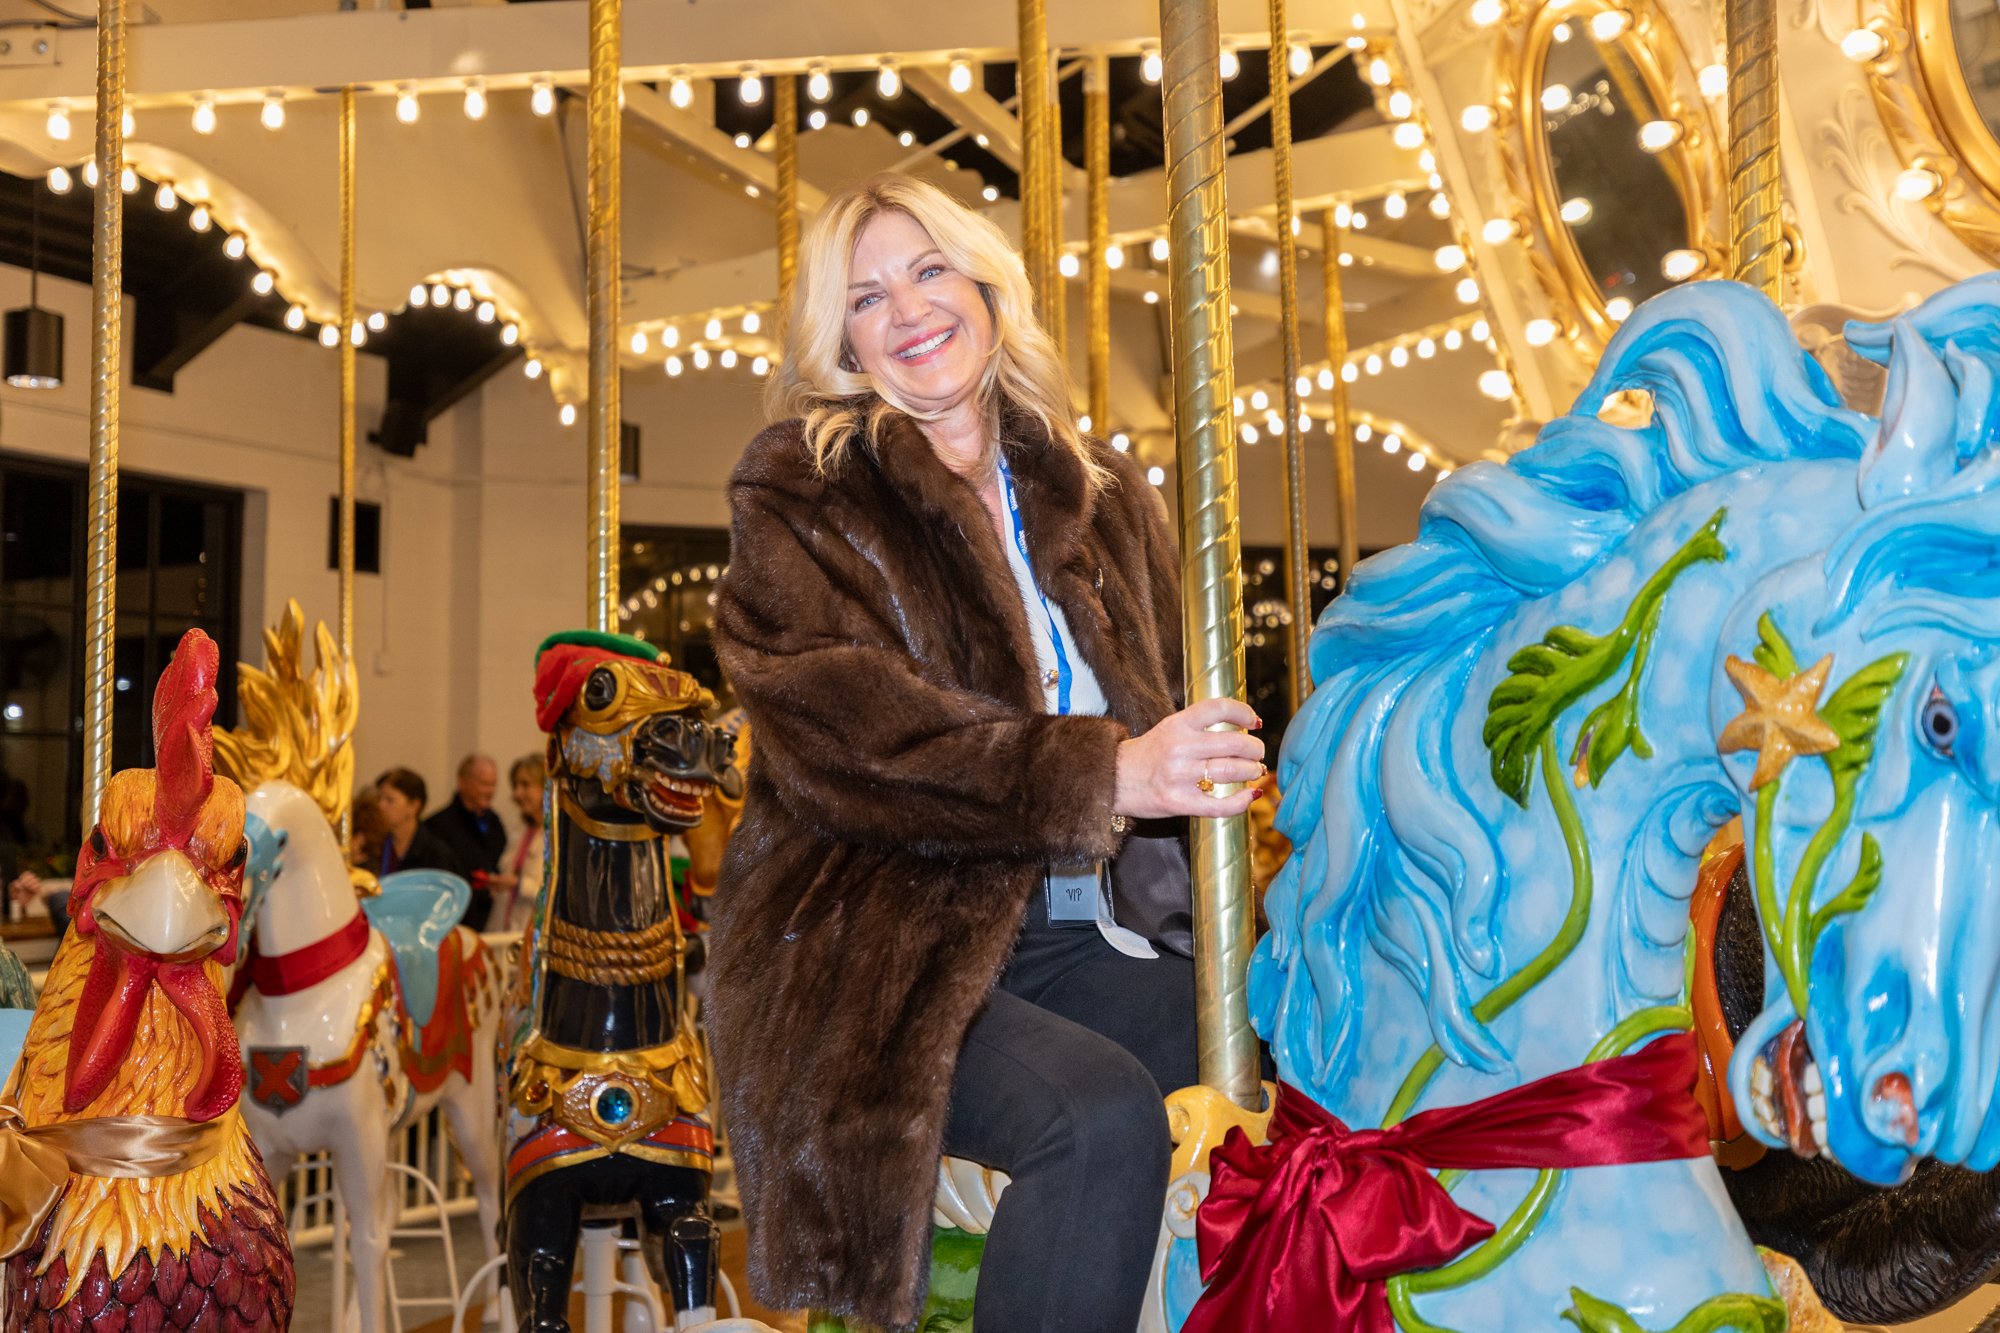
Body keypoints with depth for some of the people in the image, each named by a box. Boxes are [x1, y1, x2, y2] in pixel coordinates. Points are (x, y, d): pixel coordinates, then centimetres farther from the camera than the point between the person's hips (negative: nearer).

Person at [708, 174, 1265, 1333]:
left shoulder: (1101, 495, 16)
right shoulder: (798, 494, 1)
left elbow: (1168, 705, 19)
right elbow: (841, 733, -15)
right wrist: (1100, 775, -23)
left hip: (1079, 929, 5)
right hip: (874, 944, -5)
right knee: (1106, 1118, -29)